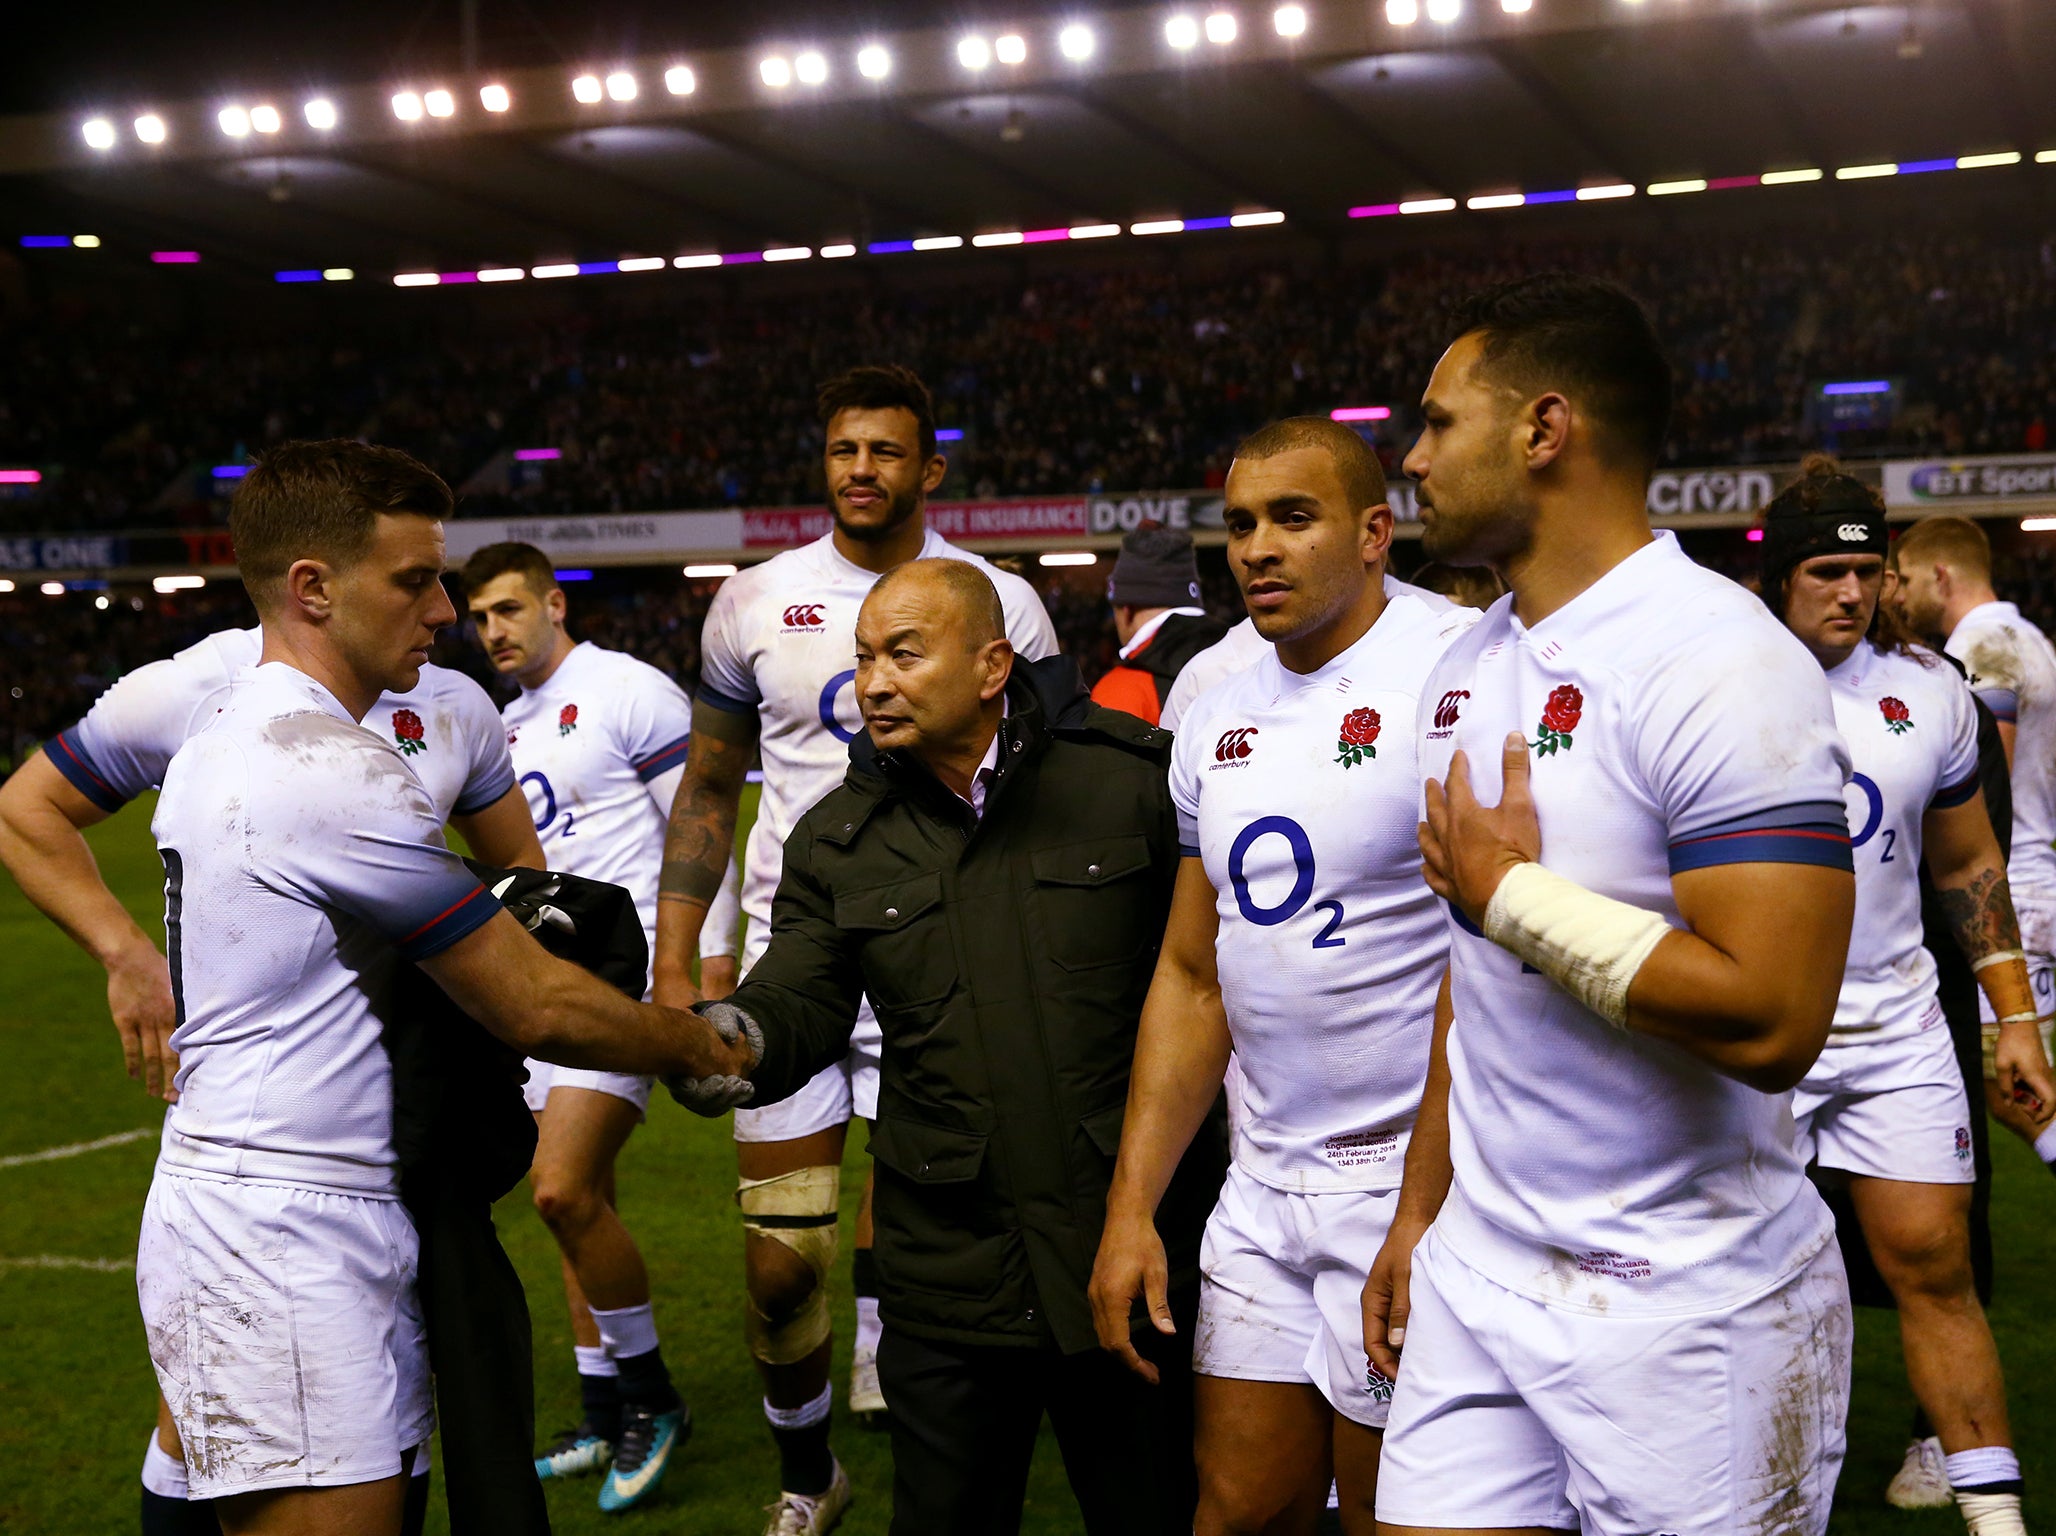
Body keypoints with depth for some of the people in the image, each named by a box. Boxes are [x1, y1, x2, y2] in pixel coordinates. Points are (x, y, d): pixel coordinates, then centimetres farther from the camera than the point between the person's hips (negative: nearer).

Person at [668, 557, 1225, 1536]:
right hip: (947, 1280, 3)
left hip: (1133, 1263, -2)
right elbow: (799, 1003, 1)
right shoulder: (837, 840, 7)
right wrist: (733, 1037, -23)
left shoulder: (1134, 775, -4)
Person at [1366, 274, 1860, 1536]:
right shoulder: (1469, 668, 9)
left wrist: (1510, 891, -17)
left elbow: (1768, 1024, -27)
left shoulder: (1716, 662, -17)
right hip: (1479, 1276, 7)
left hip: (1687, 1308, -7)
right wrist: (1422, 1212, 18)